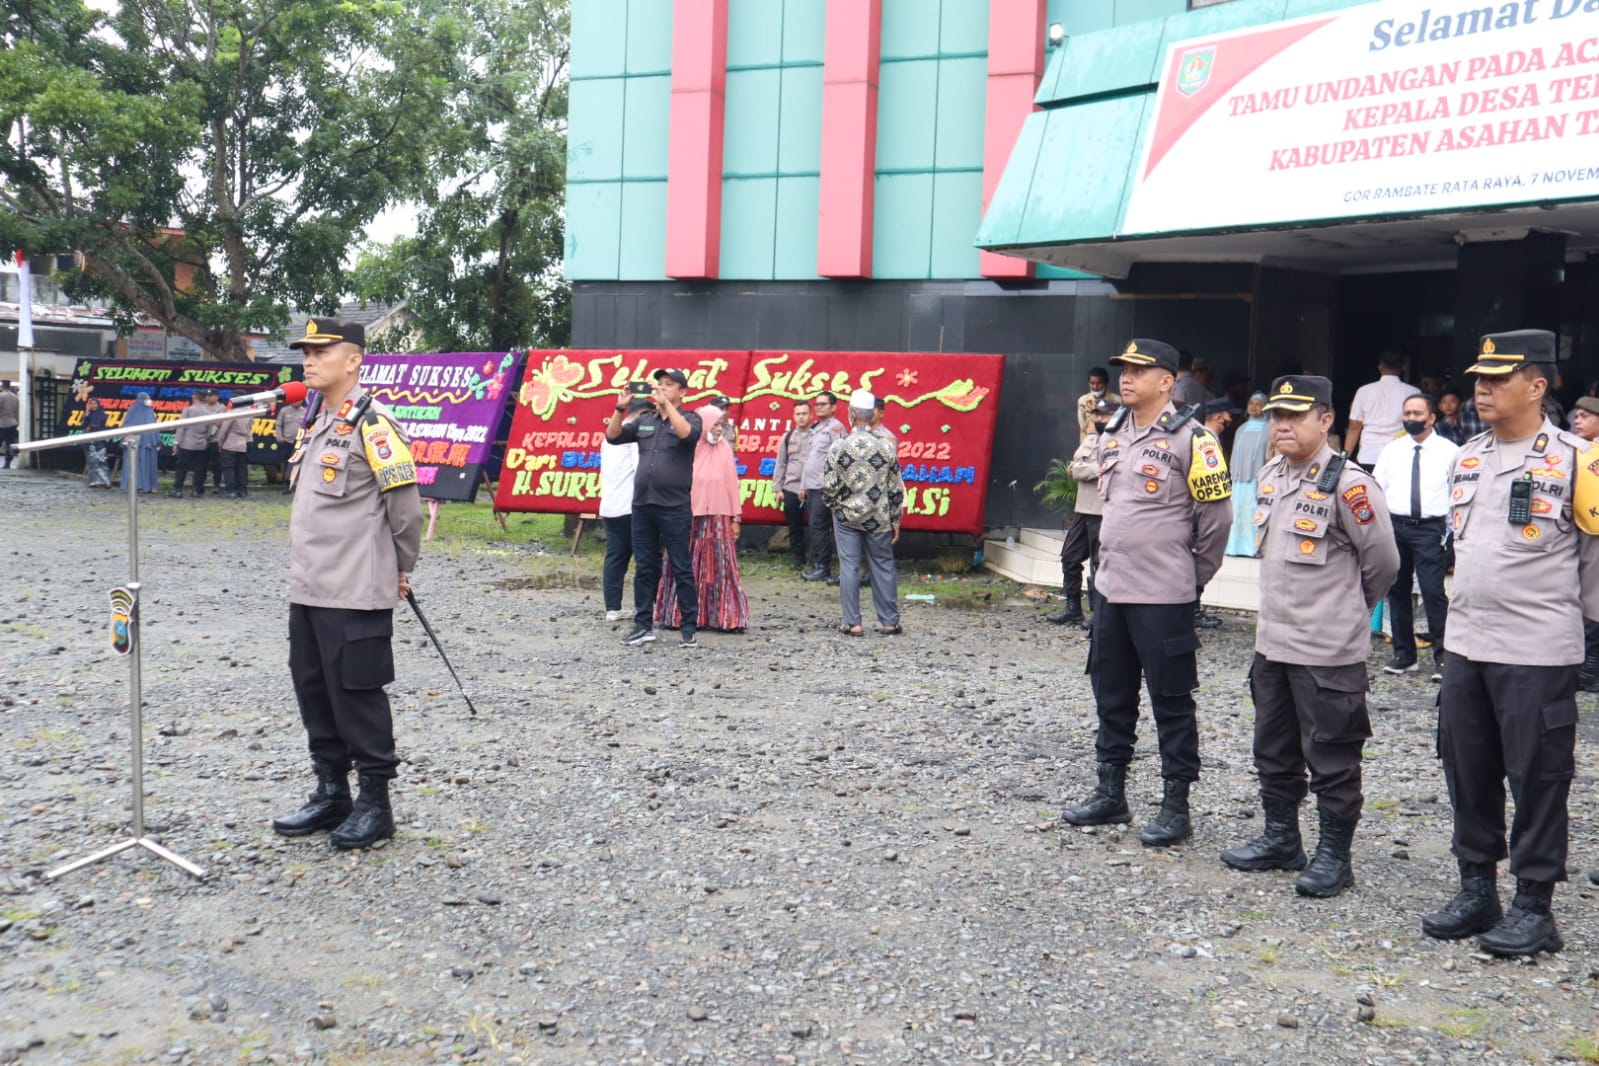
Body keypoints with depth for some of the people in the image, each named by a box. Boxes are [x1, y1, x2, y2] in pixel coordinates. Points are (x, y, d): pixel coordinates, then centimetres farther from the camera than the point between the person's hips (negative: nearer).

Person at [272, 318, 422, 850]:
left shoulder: (372, 424, -12)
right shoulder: (315, 425, 15)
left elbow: (406, 506, -12)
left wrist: (400, 570, -2)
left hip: (355, 592, -9)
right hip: (307, 588, 9)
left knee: (357, 694, -2)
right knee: (313, 692, 13)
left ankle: (375, 802, 9)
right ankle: (331, 793, 25)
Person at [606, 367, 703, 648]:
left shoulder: (689, 418, 3)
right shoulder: (644, 420, 14)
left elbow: (687, 434, -20)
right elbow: (613, 436, 7)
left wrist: (666, 404, -21)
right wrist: (621, 408, -7)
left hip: (674, 507, -4)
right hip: (642, 504, 4)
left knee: (682, 569, -1)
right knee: (644, 568, 8)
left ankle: (689, 628, 4)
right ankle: (643, 625, 14)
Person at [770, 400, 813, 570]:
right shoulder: (788, 436, 11)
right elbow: (780, 464, 14)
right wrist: (777, 488, 8)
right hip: (791, 489, 3)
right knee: (794, 527, 8)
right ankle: (799, 559, 20)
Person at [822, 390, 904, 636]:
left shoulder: (839, 446, -10)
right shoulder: (887, 447, -5)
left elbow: (828, 487, -10)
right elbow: (896, 490, -1)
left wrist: (837, 506, 10)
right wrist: (895, 520, 9)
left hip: (847, 517, -1)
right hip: (878, 519, 1)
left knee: (849, 567, 4)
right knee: (883, 567, 10)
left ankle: (852, 623, 6)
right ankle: (889, 622, 15)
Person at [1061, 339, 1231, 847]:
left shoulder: (1189, 439, -12)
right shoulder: (1112, 434, 11)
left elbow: (1216, 515, -9)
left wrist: (1195, 573, 0)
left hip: (1163, 596, -8)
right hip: (1110, 588, 8)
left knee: (1171, 702, 2)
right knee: (1111, 695, 15)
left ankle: (1176, 806, 11)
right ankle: (1111, 792, 27)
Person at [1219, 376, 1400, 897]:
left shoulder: (1346, 483, -16)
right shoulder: (1270, 476, 8)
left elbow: (1383, 560, -7)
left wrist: (1347, 607, 6)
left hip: (1329, 650, -8)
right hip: (1272, 642, 8)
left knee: (1331, 757, 3)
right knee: (1273, 751, 18)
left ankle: (1334, 855, 15)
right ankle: (1281, 838, 32)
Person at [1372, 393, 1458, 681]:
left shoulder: (1449, 452, 1)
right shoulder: (1392, 450, 11)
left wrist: (1453, 530, -5)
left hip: (1430, 528, -4)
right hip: (1395, 526, 4)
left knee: (1433, 591, -12)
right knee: (1397, 590, 10)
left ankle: (1442, 656, -4)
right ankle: (1403, 653, 22)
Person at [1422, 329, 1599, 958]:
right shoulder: (1466, 458, 10)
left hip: (1538, 652, -7)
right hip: (1464, 645, 7)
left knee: (1537, 778, 2)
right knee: (1467, 772, 12)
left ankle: (1534, 907, 13)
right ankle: (1477, 892, 25)